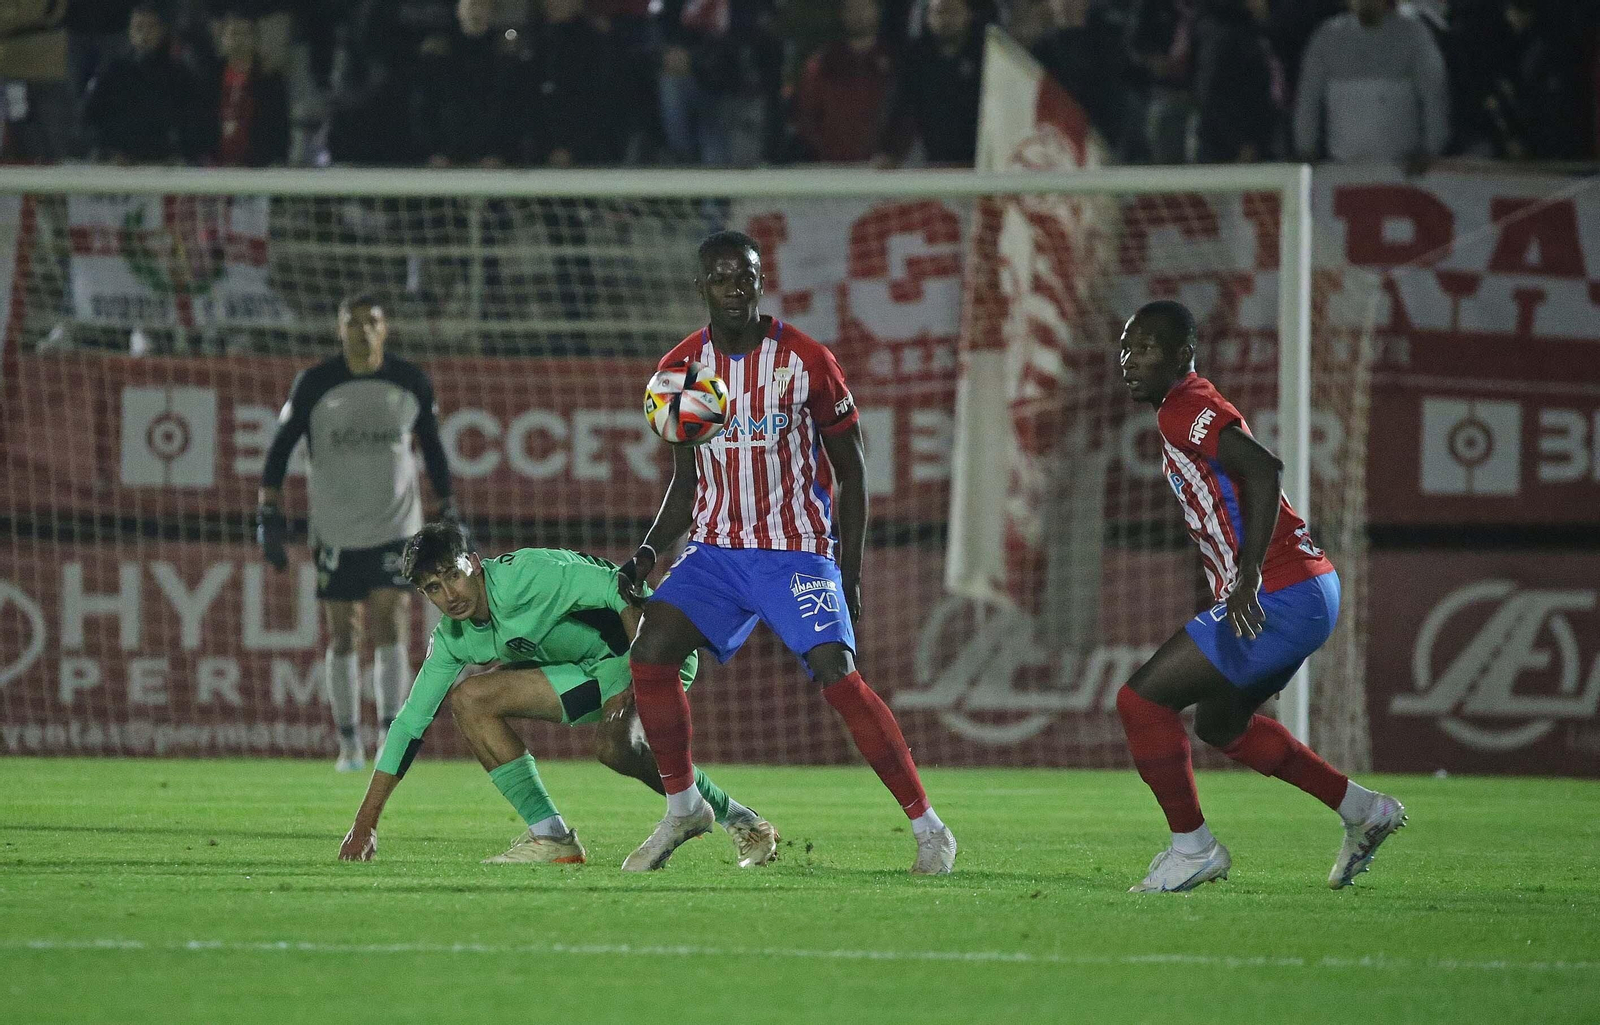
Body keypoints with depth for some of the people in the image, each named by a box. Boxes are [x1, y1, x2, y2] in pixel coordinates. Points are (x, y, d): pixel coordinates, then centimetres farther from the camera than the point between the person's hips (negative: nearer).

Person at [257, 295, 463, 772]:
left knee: (389, 626, -13)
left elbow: (433, 448, 13)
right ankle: (349, 744, 13)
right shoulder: (314, 385, -5)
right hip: (335, 531, 0)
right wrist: (269, 513, -5)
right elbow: (280, 447, 1)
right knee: (341, 636, 4)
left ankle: (389, 736, -12)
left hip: (395, 530, 0)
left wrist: (448, 511, 12)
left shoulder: (412, 383, 0)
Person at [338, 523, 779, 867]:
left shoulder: (525, 575, -25)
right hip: (591, 672, 8)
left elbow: (623, 592, -27)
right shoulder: (452, 639, 0)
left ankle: (742, 823, -21)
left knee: (613, 745, -36)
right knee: (469, 697, -6)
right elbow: (410, 722, 5)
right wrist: (365, 824, 3)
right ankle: (552, 836, -7)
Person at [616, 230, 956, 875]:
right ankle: (682, 808, 6)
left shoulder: (806, 360, -7)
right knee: (650, 655, -14)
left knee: (838, 676, -20)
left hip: (798, 552, -4)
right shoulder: (681, 369, 4)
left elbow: (851, 470, 1)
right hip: (715, 550, 4)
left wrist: (851, 573, -2)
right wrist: (647, 554, -4)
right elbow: (686, 483, 13)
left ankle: (928, 828, -11)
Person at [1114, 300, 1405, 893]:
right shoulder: (1186, 413, 19)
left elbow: (1263, 470, -27)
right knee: (1219, 722, 28)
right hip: (1312, 595, 11)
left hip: (1278, 599, -11)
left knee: (1141, 700, -7)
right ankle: (1363, 811, 31)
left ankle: (1192, 847, 1)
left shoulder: (1186, 410, -12)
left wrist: (1248, 577, -32)